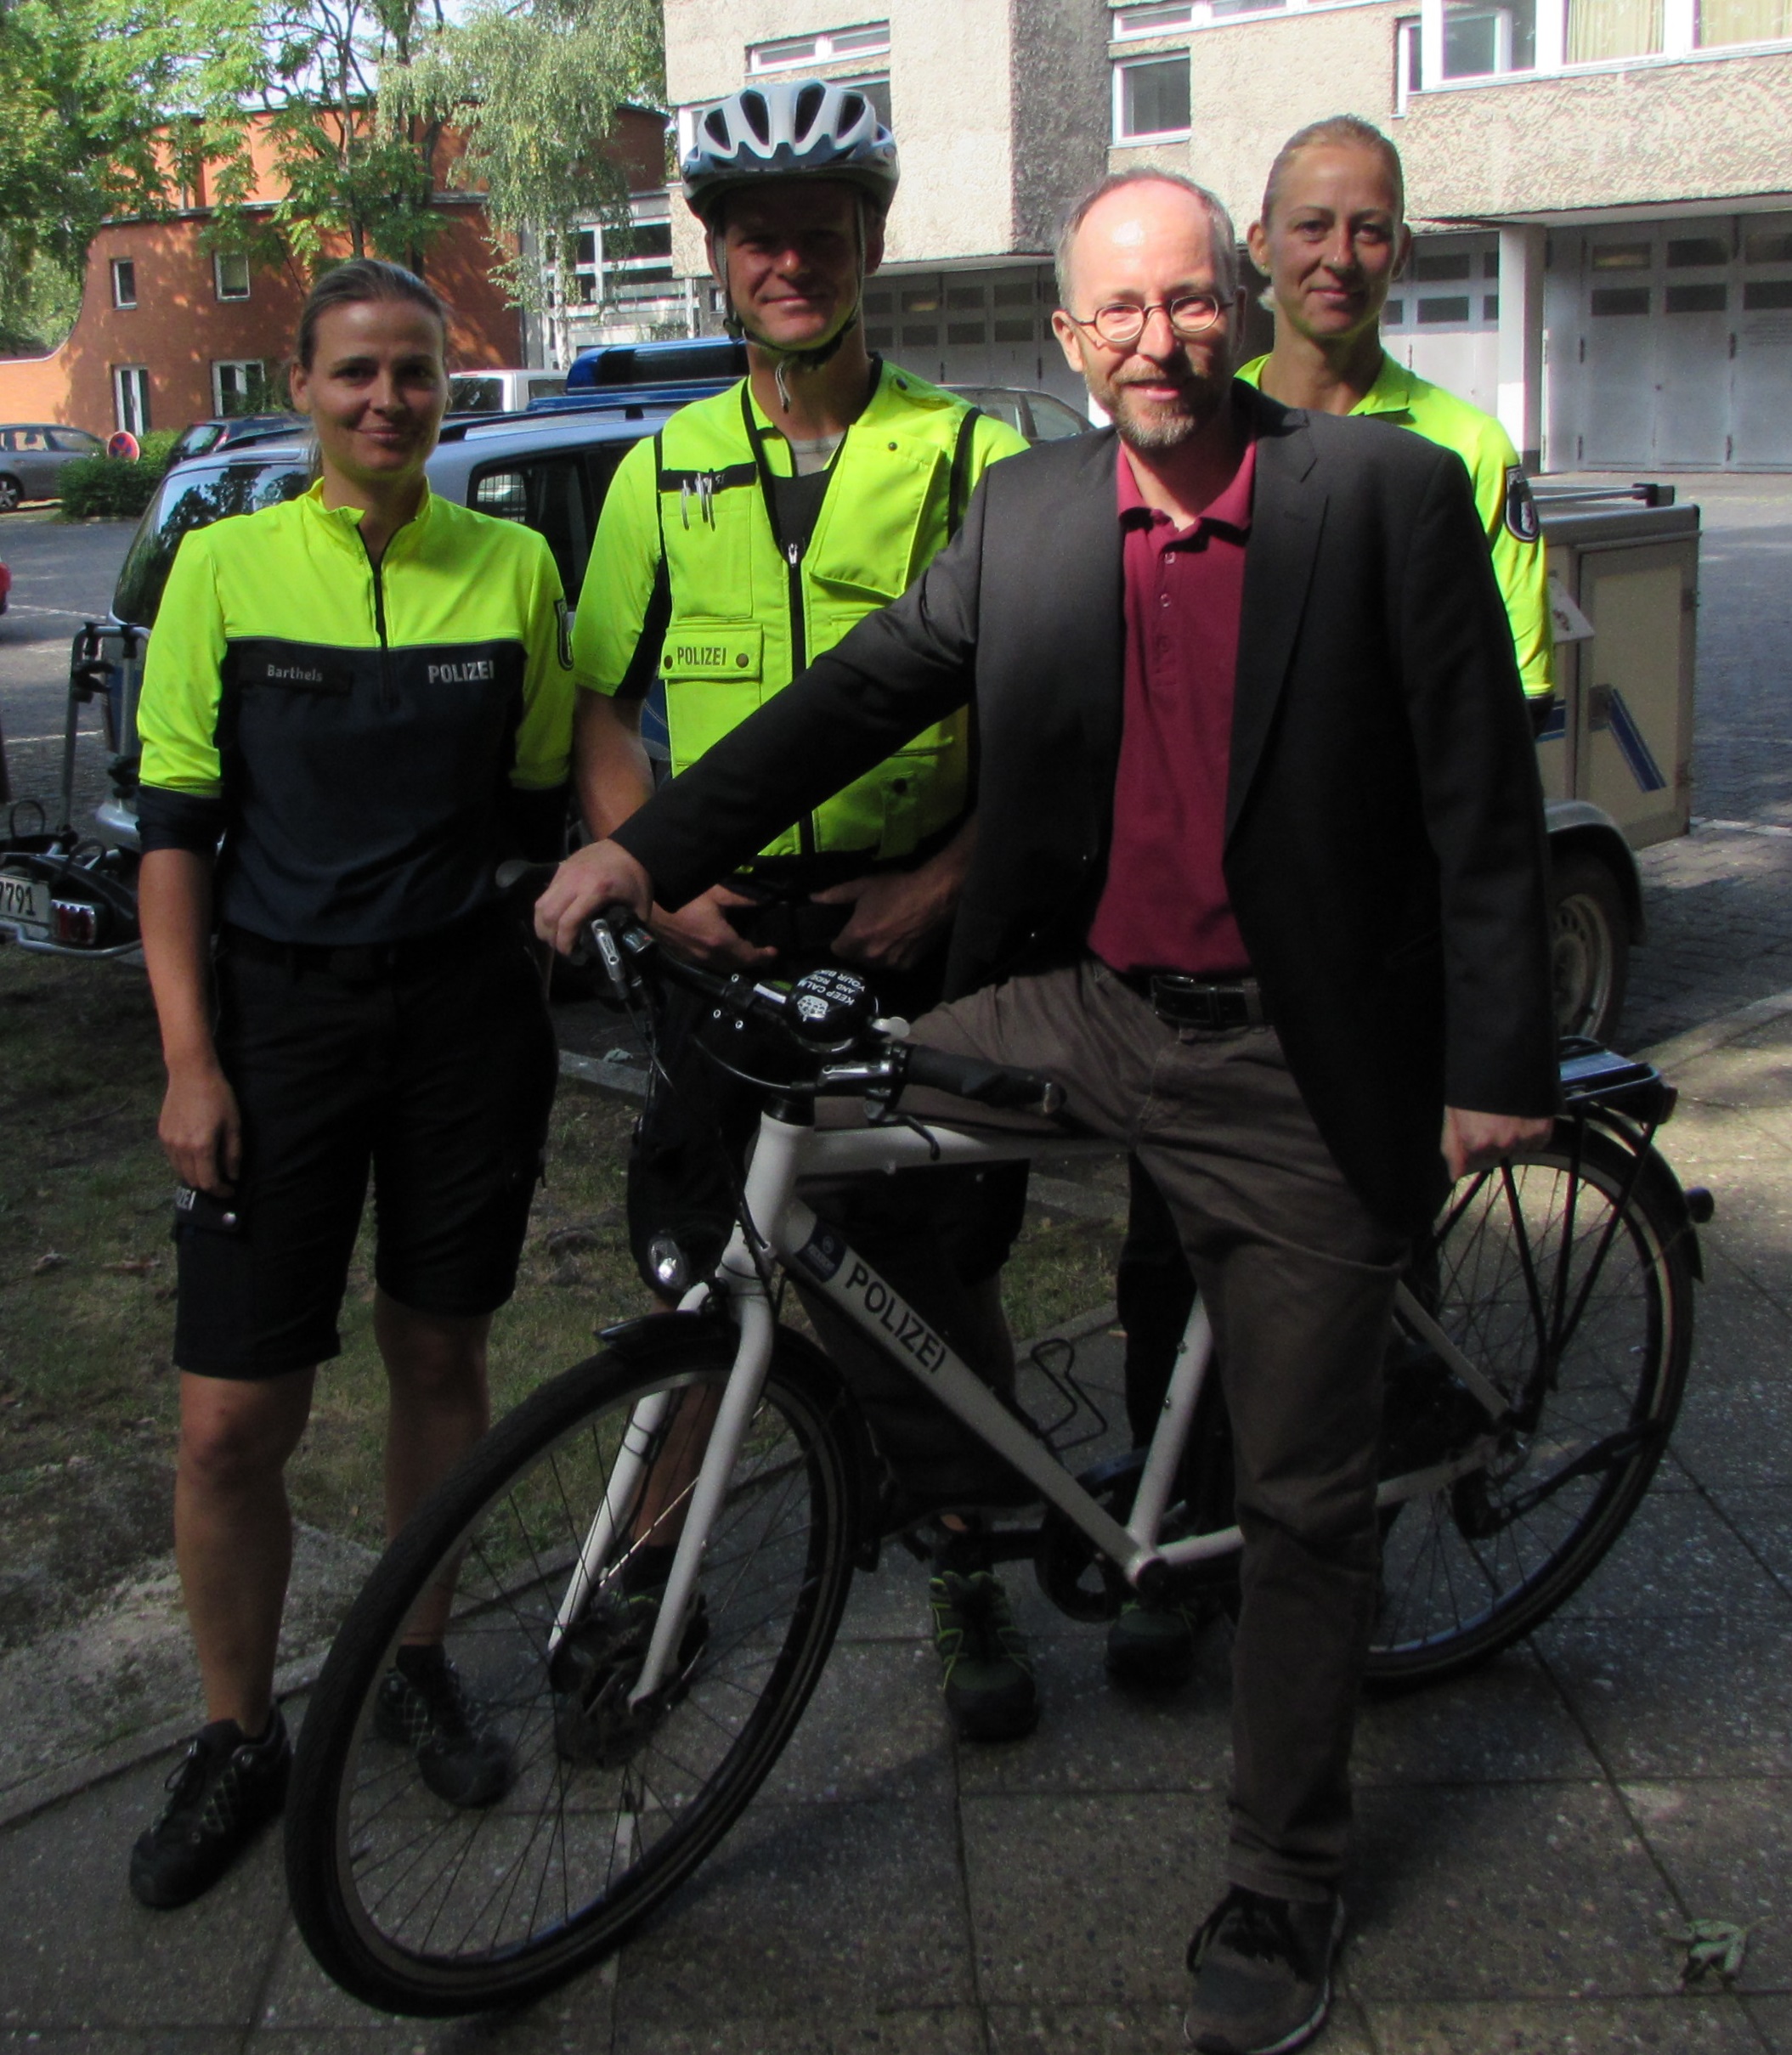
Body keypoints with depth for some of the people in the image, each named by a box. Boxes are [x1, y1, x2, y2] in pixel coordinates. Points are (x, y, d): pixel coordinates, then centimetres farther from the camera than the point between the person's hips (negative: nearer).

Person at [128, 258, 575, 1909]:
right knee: (231, 1418, -1)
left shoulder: (513, 566, 4)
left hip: (466, 1009, 2)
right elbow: (176, 830, -1)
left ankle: (420, 1666, 34)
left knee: (440, 1352, 13)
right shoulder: (225, 565, 0)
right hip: (280, 1013, -1)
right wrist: (190, 1060, -7)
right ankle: (239, 1740, 21)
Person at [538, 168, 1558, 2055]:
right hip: (1077, 1010, 4)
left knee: (1300, 1504, 7)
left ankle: (1281, 1887, 29)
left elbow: (1482, 794, -7)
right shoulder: (1027, 509, 4)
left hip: (1297, 1068, -3)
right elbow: (870, 685, 2)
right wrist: (651, 846, -9)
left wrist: (1497, 1065, -9)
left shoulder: (1388, 492, -8)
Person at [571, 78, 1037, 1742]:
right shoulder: (663, 473, 8)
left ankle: (969, 1575, 24)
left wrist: (947, 879, -12)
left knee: (939, 1264, 5)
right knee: (690, 1272, 8)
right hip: (726, 925, 2)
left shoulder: (972, 459, 1)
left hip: (913, 919, -2)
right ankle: (652, 1559, 27)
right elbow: (598, 703, 10)